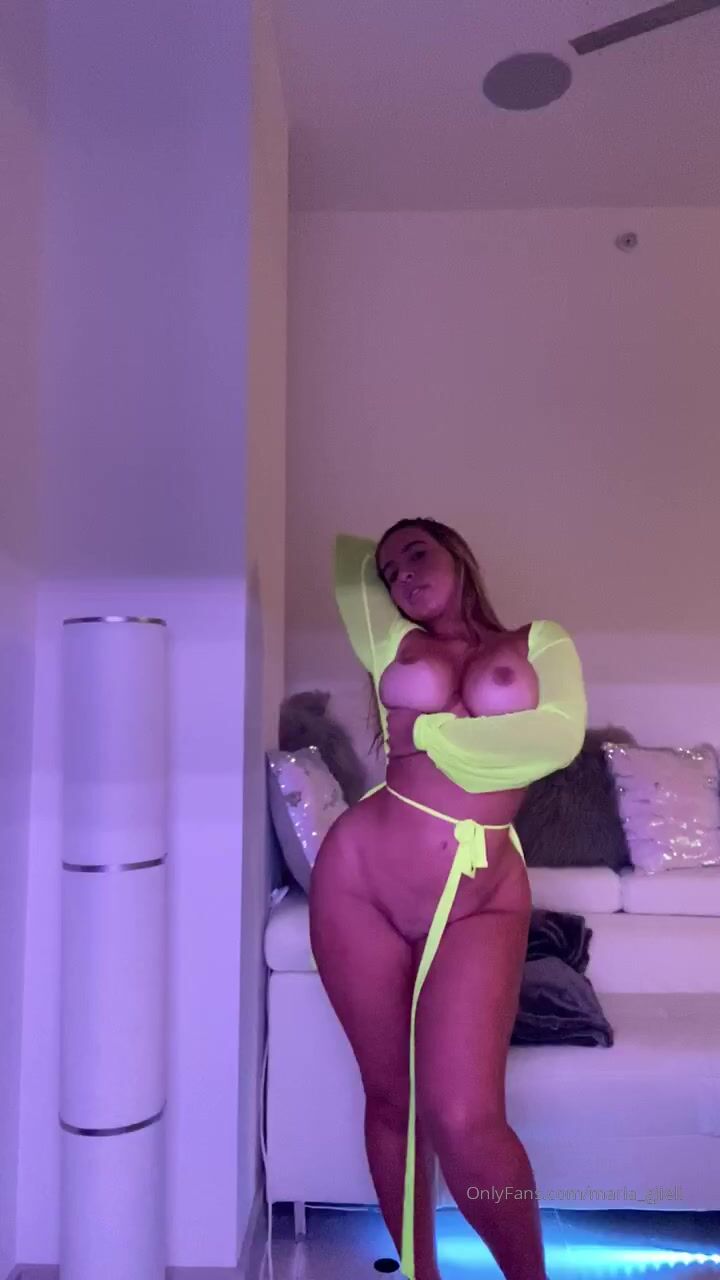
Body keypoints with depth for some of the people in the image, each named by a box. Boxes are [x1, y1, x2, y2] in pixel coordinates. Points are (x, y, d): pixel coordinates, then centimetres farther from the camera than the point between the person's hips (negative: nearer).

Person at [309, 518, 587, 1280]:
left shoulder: (539, 642, 9)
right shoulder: (394, 642, 12)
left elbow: (559, 737, -9)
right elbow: (346, 553, 24)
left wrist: (433, 734, -3)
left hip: (482, 898, -2)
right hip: (362, 872, 3)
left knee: (464, 1122, -10)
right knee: (390, 1100, 12)